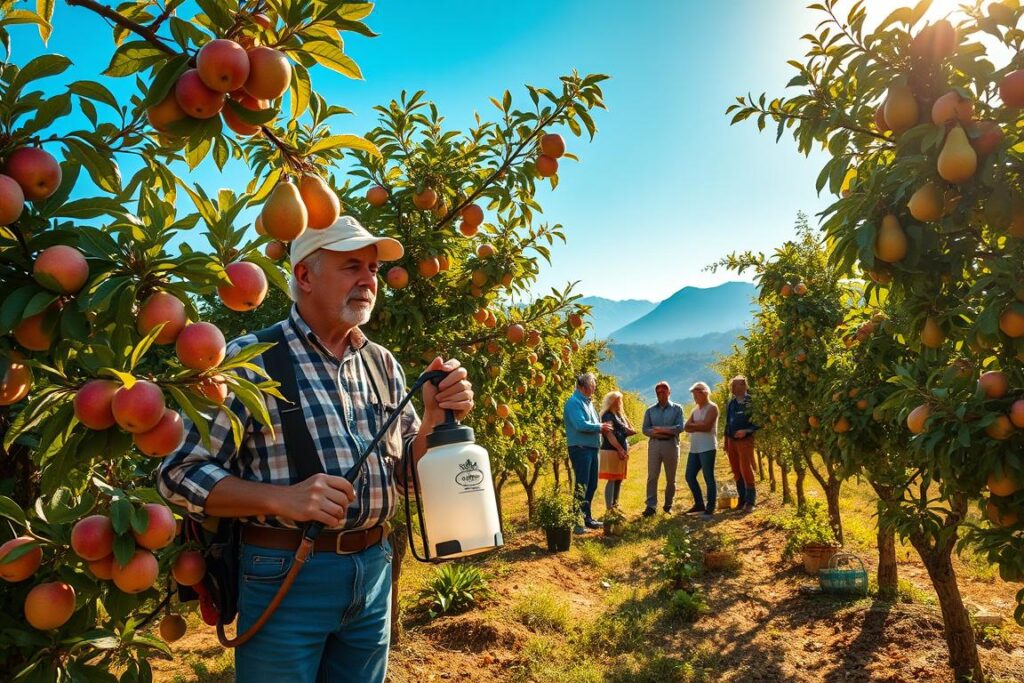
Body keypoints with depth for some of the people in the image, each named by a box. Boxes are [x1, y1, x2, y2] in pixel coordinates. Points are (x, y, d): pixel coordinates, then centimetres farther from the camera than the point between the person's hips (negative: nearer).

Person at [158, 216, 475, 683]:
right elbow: (180, 475, -11)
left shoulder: (383, 364, 7)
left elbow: (408, 469, 11)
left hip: (374, 570, 6)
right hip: (284, 575, -5)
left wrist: (435, 418, -9)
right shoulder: (250, 360, -11)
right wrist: (282, 498, -24)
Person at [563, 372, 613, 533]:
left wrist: (601, 427, 1)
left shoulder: (587, 402, 16)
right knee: (581, 486, -7)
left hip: (592, 448, 9)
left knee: (591, 485, 15)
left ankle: (586, 517, 26)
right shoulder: (574, 402, -13)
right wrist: (600, 427, -12)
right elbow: (580, 425, -24)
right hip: (580, 448, -9)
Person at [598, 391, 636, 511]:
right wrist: (620, 449, -22)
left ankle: (615, 505, 18)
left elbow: (632, 430, 17)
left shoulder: (620, 415, 19)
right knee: (611, 479, -9)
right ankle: (609, 509, -8)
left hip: (621, 452, 9)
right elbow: (609, 435, -18)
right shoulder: (608, 416, -8)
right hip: (611, 451, -9)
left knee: (619, 479, 11)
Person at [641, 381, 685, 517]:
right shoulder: (650, 410, 12)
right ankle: (651, 505, -7)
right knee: (652, 476, -6)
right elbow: (645, 429, 4)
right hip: (654, 444, 1)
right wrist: (657, 434, -15)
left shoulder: (677, 408, 6)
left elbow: (680, 427, -7)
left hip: (671, 445, -1)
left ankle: (668, 505, 18)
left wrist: (660, 429, -12)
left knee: (671, 478, 6)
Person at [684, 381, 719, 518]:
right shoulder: (695, 411, 19)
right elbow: (687, 427, 6)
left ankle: (710, 508, 3)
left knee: (708, 478, -3)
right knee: (690, 476, 9)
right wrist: (699, 424, -10)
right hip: (694, 449, 8)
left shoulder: (712, 408, -3)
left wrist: (693, 425, -3)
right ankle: (699, 504, 22)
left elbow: (706, 426, -16)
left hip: (707, 448, -8)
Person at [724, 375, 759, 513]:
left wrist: (746, 431, -20)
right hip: (731, 440, 6)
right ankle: (742, 499, 18)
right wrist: (726, 443, 17)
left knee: (746, 470, -7)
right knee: (736, 472, 8)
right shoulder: (731, 403, 13)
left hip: (745, 440, -6)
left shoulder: (751, 401, -7)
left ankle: (750, 501, 2)